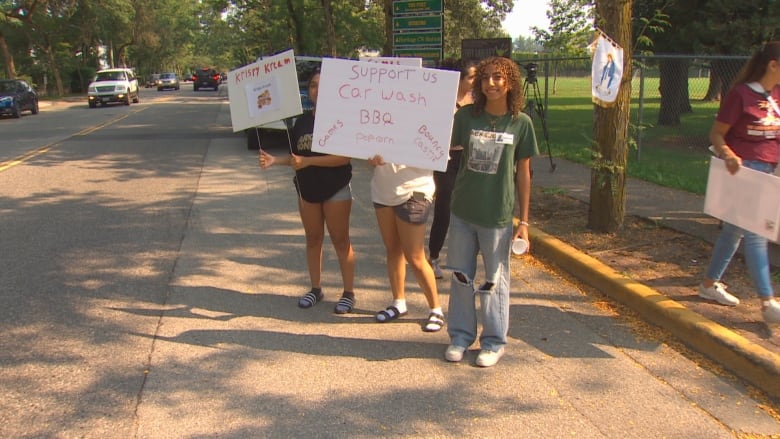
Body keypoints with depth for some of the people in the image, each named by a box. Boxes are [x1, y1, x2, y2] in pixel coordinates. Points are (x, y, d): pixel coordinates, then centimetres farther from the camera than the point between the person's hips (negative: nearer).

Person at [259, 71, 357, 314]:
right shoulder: (302, 121, 8)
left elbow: (344, 157, -20)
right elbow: (297, 157, 14)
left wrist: (307, 161, -24)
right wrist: (275, 160, -4)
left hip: (336, 189, -6)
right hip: (307, 189, 6)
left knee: (340, 240, 1)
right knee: (313, 239, 13)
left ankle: (348, 293, 10)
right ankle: (316, 289, 26)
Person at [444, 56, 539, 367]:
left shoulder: (521, 123, -4)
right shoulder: (467, 115, 0)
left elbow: (523, 173, 0)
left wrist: (524, 221, -1)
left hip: (498, 215, -2)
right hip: (463, 212, 2)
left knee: (494, 280, 9)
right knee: (461, 276, 12)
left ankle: (494, 342, 25)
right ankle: (460, 335, 29)